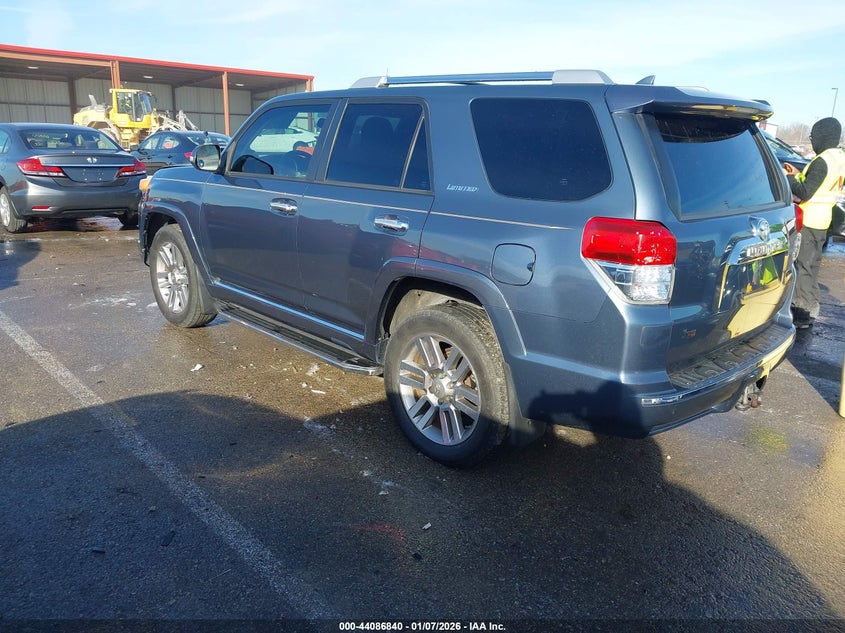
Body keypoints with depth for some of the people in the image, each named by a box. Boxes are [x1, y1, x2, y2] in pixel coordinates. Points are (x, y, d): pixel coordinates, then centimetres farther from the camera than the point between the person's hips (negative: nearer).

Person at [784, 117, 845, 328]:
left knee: (803, 266, -5)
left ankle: (802, 313, -3)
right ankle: (809, 310, 22)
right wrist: (799, 175, 14)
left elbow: (805, 193, -20)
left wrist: (787, 178, -8)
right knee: (811, 265, 15)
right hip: (821, 220, 10)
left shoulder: (822, 161, -19)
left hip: (809, 221, -10)